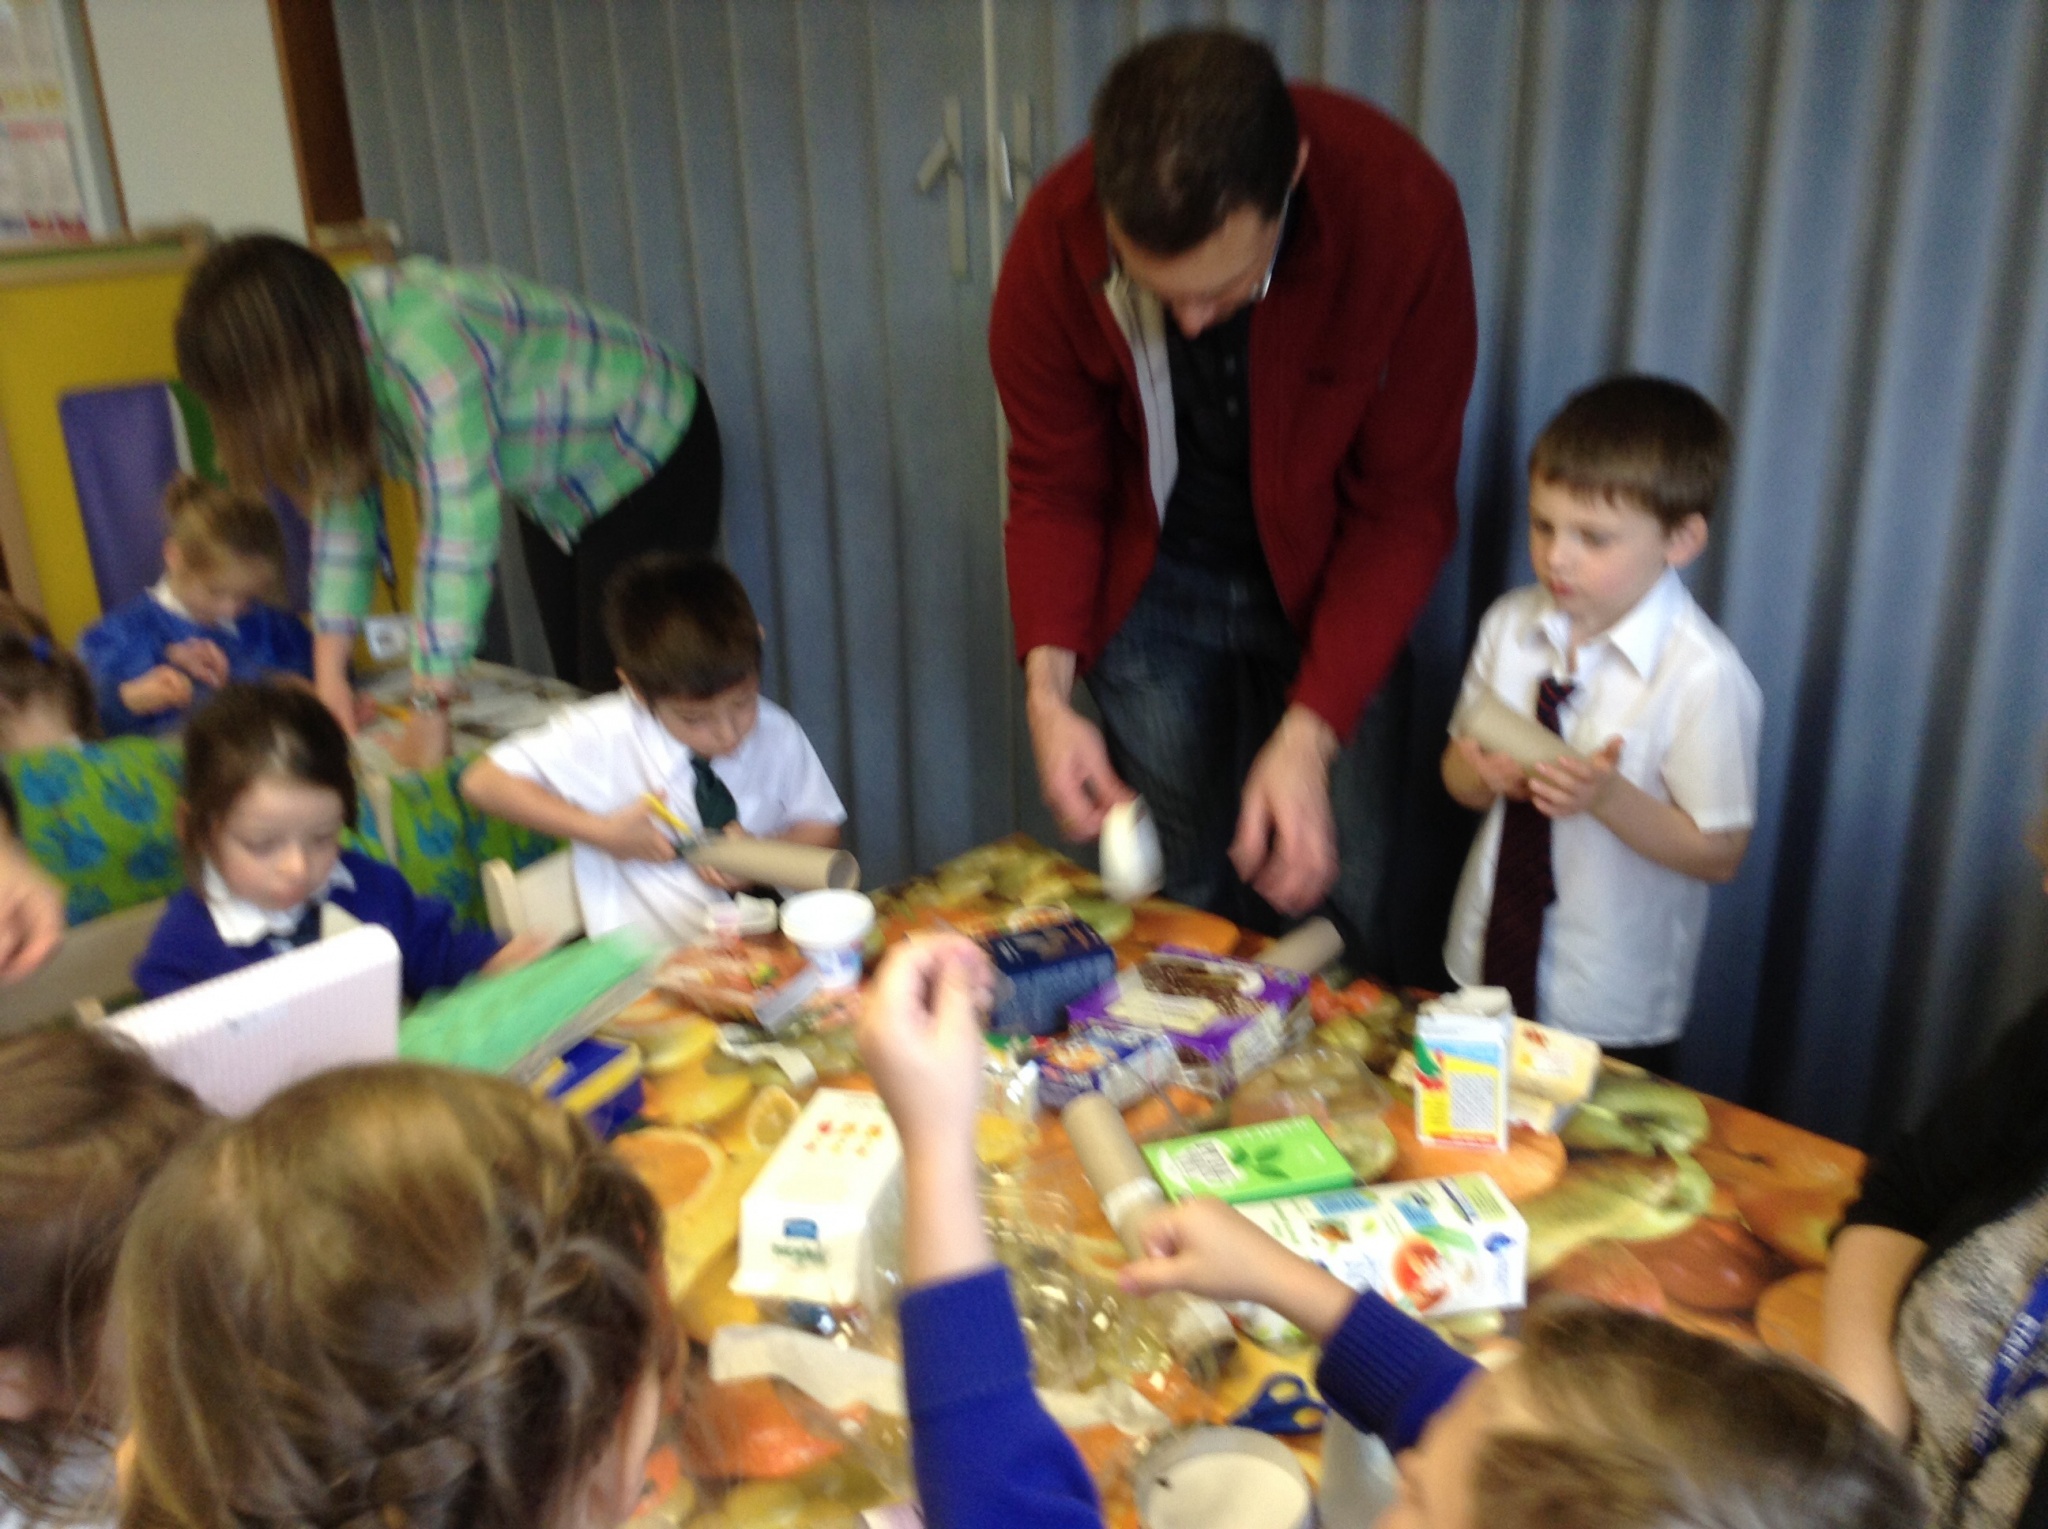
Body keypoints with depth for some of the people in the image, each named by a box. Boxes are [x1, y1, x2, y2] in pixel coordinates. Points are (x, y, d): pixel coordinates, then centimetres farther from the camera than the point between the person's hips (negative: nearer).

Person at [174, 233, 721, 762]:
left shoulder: (428, 352, -37)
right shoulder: (336, 342, -11)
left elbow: (461, 530, -38)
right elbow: (341, 505, -5)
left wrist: (430, 712, -35)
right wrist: (328, 677, -8)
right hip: (552, 490, 8)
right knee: (575, 685, 10)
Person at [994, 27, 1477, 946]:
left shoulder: (1403, 214, -28)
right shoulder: (1057, 239, -23)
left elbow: (1402, 509, -21)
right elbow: (1055, 489, -10)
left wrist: (1308, 737, -29)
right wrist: (1048, 687, -25)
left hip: (1327, 572, 0)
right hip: (1154, 583, 1)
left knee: (1324, 898, 2)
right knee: (1169, 902, 7)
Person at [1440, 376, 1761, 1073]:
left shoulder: (1704, 676, -20)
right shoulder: (1510, 624, -4)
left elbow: (1717, 852, -14)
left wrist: (1608, 795, -28)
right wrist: (1482, 771, -16)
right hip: (1485, 967, 5)